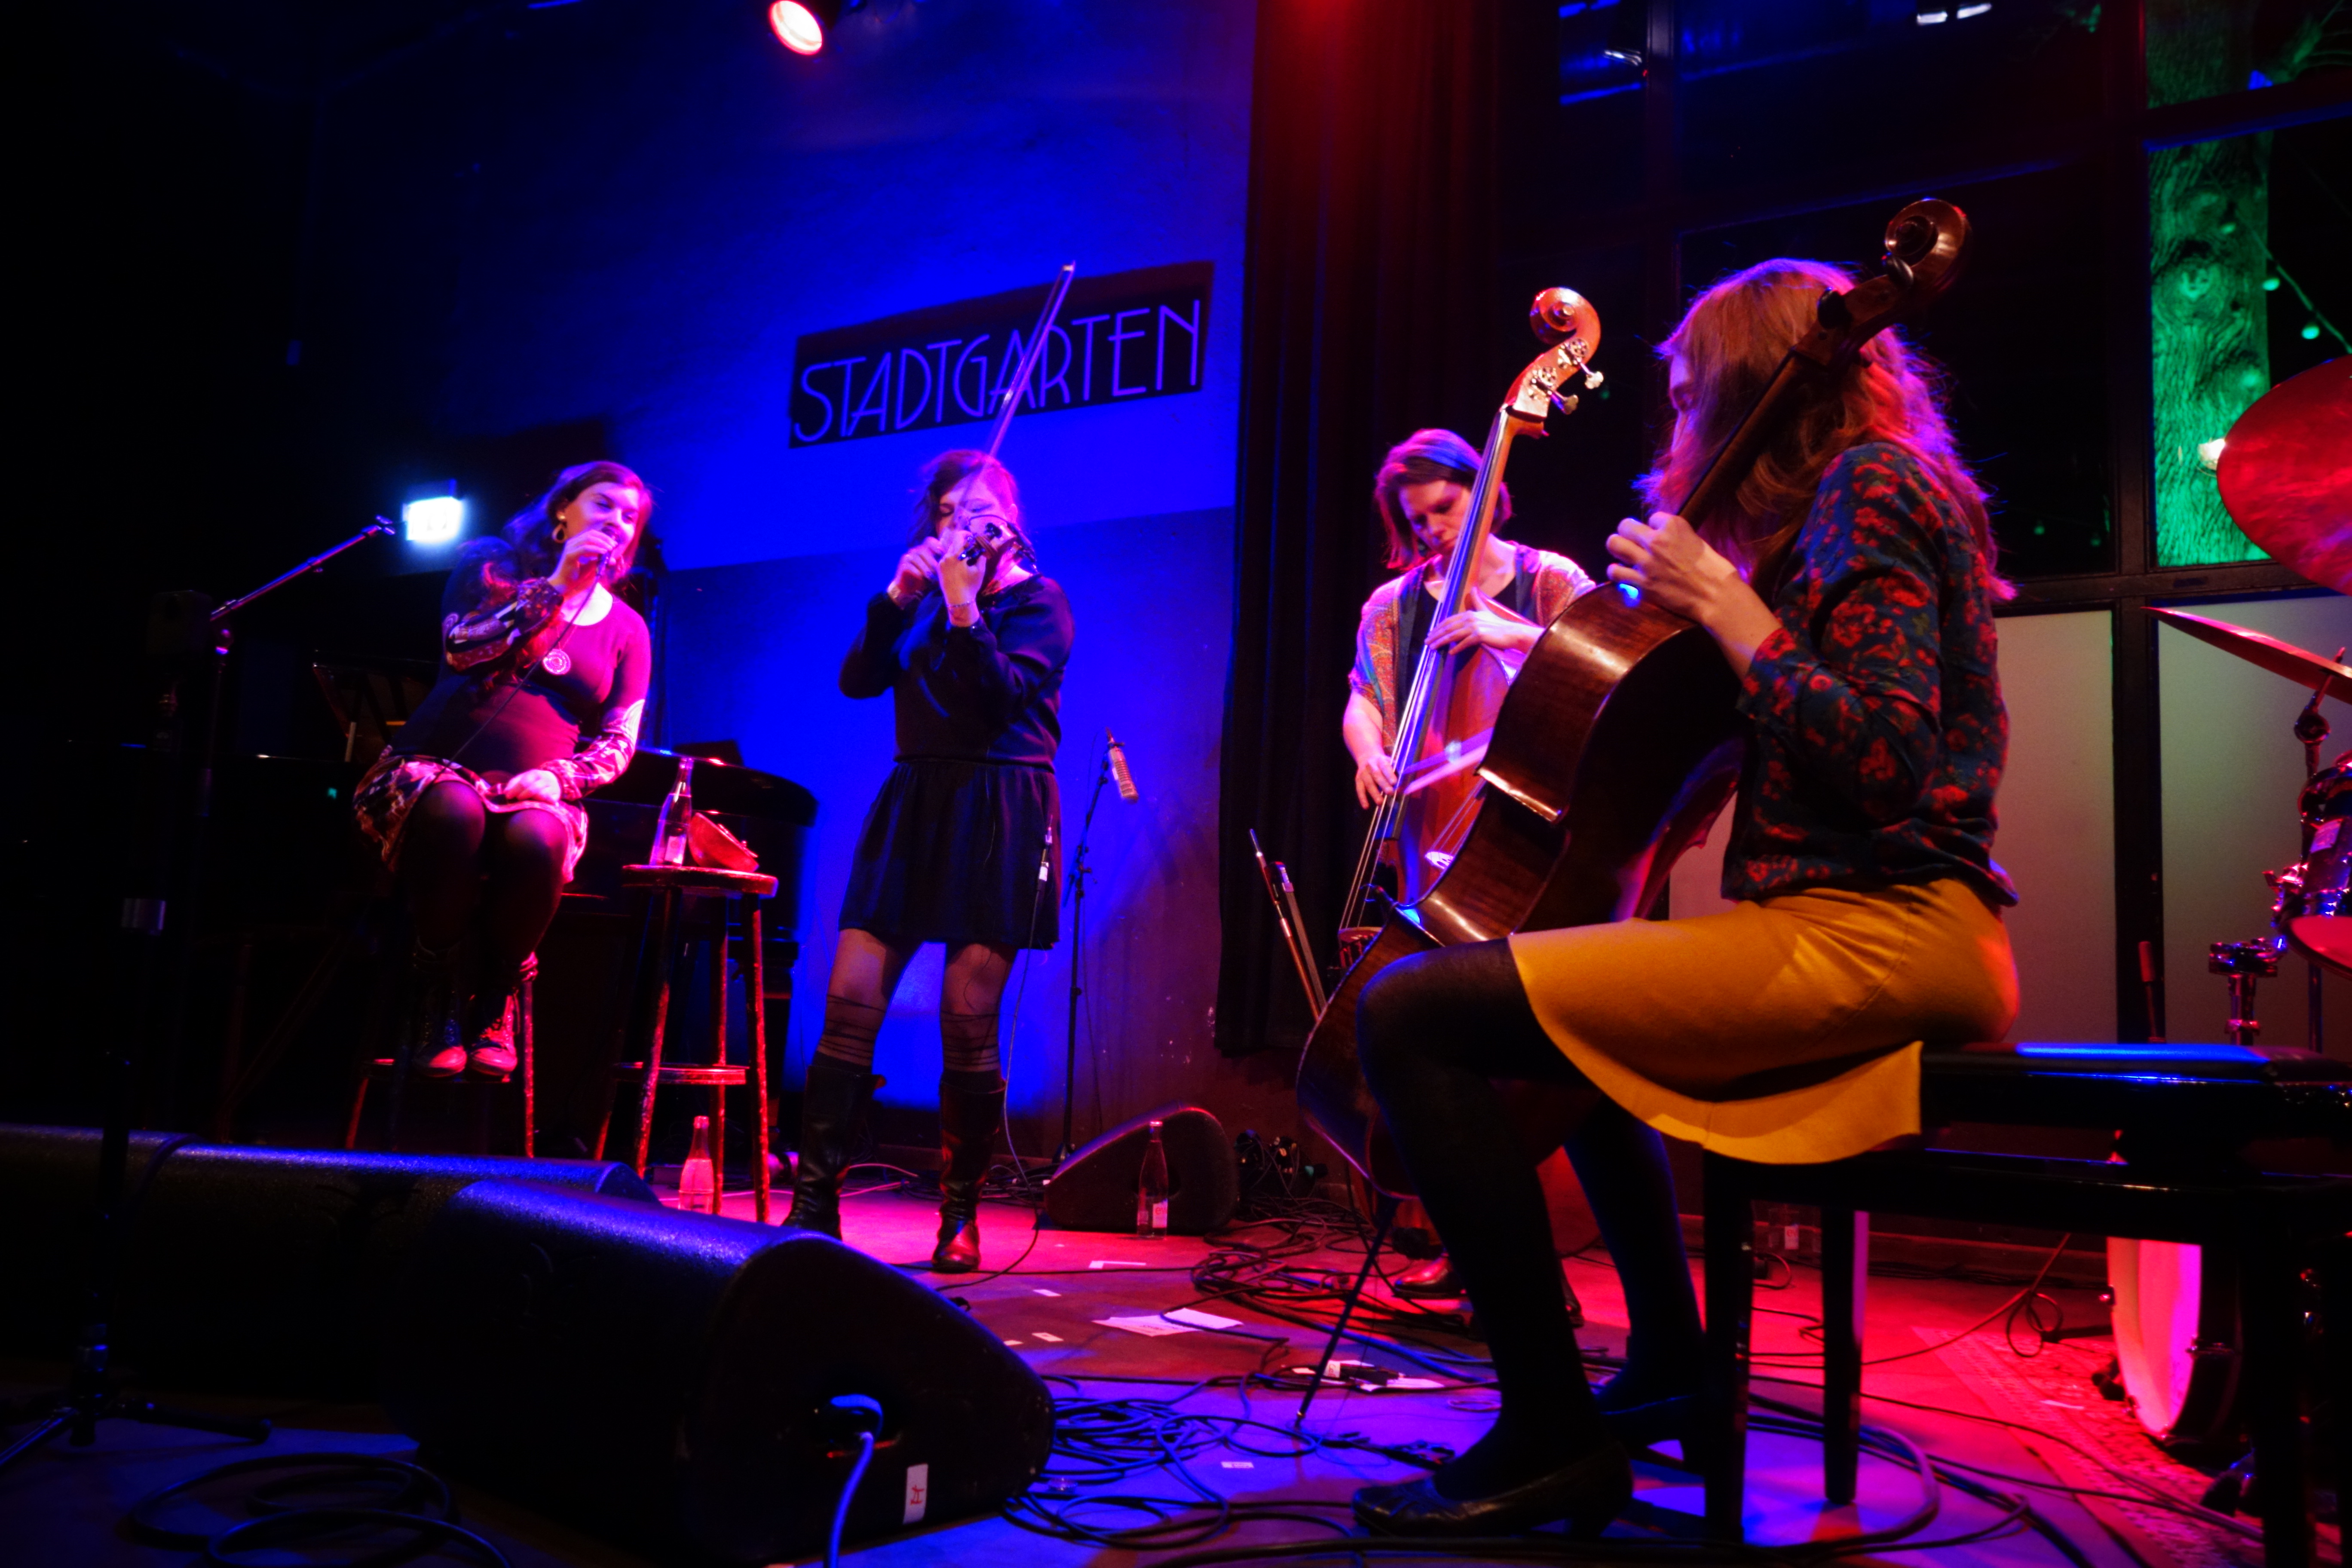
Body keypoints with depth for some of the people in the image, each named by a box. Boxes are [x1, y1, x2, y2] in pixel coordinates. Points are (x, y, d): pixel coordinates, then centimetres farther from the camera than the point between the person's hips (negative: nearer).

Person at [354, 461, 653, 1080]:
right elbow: (460, 647, -8)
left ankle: (494, 1004, -14)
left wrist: (559, 777, -11)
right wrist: (555, 588, -9)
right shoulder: (492, 565, 11)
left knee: (535, 839, -37)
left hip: (537, 795, 1)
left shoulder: (626, 628, 15)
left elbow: (618, 743, 9)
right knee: (454, 811, -39)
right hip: (433, 774, -1)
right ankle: (440, 1005, -20)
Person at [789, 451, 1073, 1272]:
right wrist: (897, 599, -4)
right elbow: (857, 681, 5)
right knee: (850, 1002, -5)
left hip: (999, 816, -4)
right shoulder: (922, 595, 18)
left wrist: (963, 612, -18)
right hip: (914, 804, 5)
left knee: (968, 1021, -6)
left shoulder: (1036, 598, 5)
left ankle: (961, 1215, 7)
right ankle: (814, 1204, 1)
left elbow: (1008, 695, -11)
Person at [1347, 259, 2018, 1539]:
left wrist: (1723, 604, -14)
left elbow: (1882, 763, -20)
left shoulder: (1863, 484, -7)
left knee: (1411, 1009, -19)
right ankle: (1667, 1368, 32)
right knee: (1568, 995, 33)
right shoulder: (1869, 489, 22)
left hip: (1869, 932, -11)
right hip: (1892, 921, 11)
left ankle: (1553, 1433, -12)